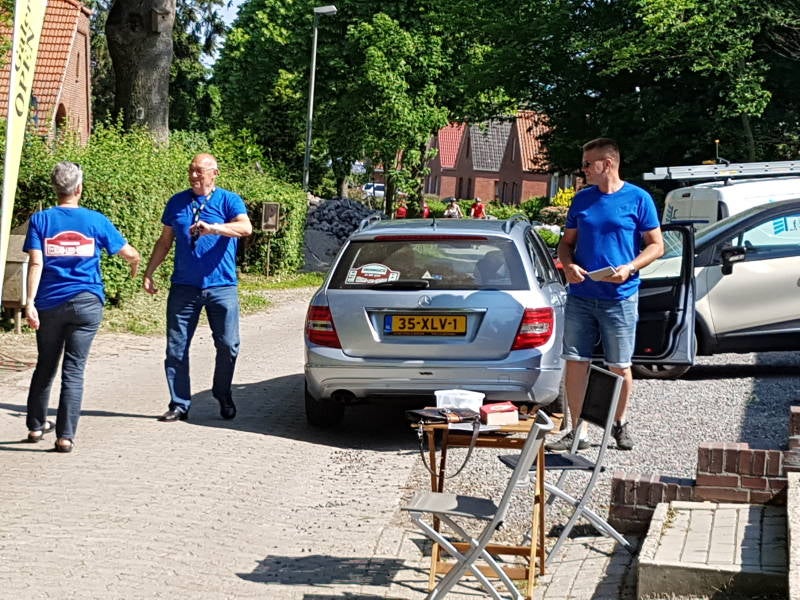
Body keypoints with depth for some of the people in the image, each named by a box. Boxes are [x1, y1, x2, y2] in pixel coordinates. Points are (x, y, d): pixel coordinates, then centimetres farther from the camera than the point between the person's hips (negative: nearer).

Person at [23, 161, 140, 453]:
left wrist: (30, 301, -12)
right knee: (73, 371, 0)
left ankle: (36, 425, 29)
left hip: (50, 305, 1)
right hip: (87, 304, -1)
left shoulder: (40, 220, -1)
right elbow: (129, 253, 9)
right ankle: (65, 436, -3)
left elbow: (36, 263, -10)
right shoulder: (95, 220, 0)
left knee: (45, 366, 17)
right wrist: (135, 264, 31)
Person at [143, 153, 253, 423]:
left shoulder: (229, 200, 1)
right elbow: (164, 241, 17)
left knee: (228, 345, -1)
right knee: (176, 348, 1)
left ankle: (223, 396, 22)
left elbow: (246, 228, -18)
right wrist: (148, 274, 10)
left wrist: (213, 228, -33)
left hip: (222, 286, -2)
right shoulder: (177, 202, 11)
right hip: (184, 287, 2)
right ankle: (179, 405, 9)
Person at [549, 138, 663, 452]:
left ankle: (619, 423, 27)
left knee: (619, 367, 6)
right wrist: (568, 265, -6)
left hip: (620, 297, -3)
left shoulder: (638, 199, -3)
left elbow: (656, 245, -1)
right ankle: (577, 431, 9)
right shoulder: (582, 199, 9)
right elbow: (567, 242, 16)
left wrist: (630, 267, -18)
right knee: (575, 362, 1)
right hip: (580, 296, 3)